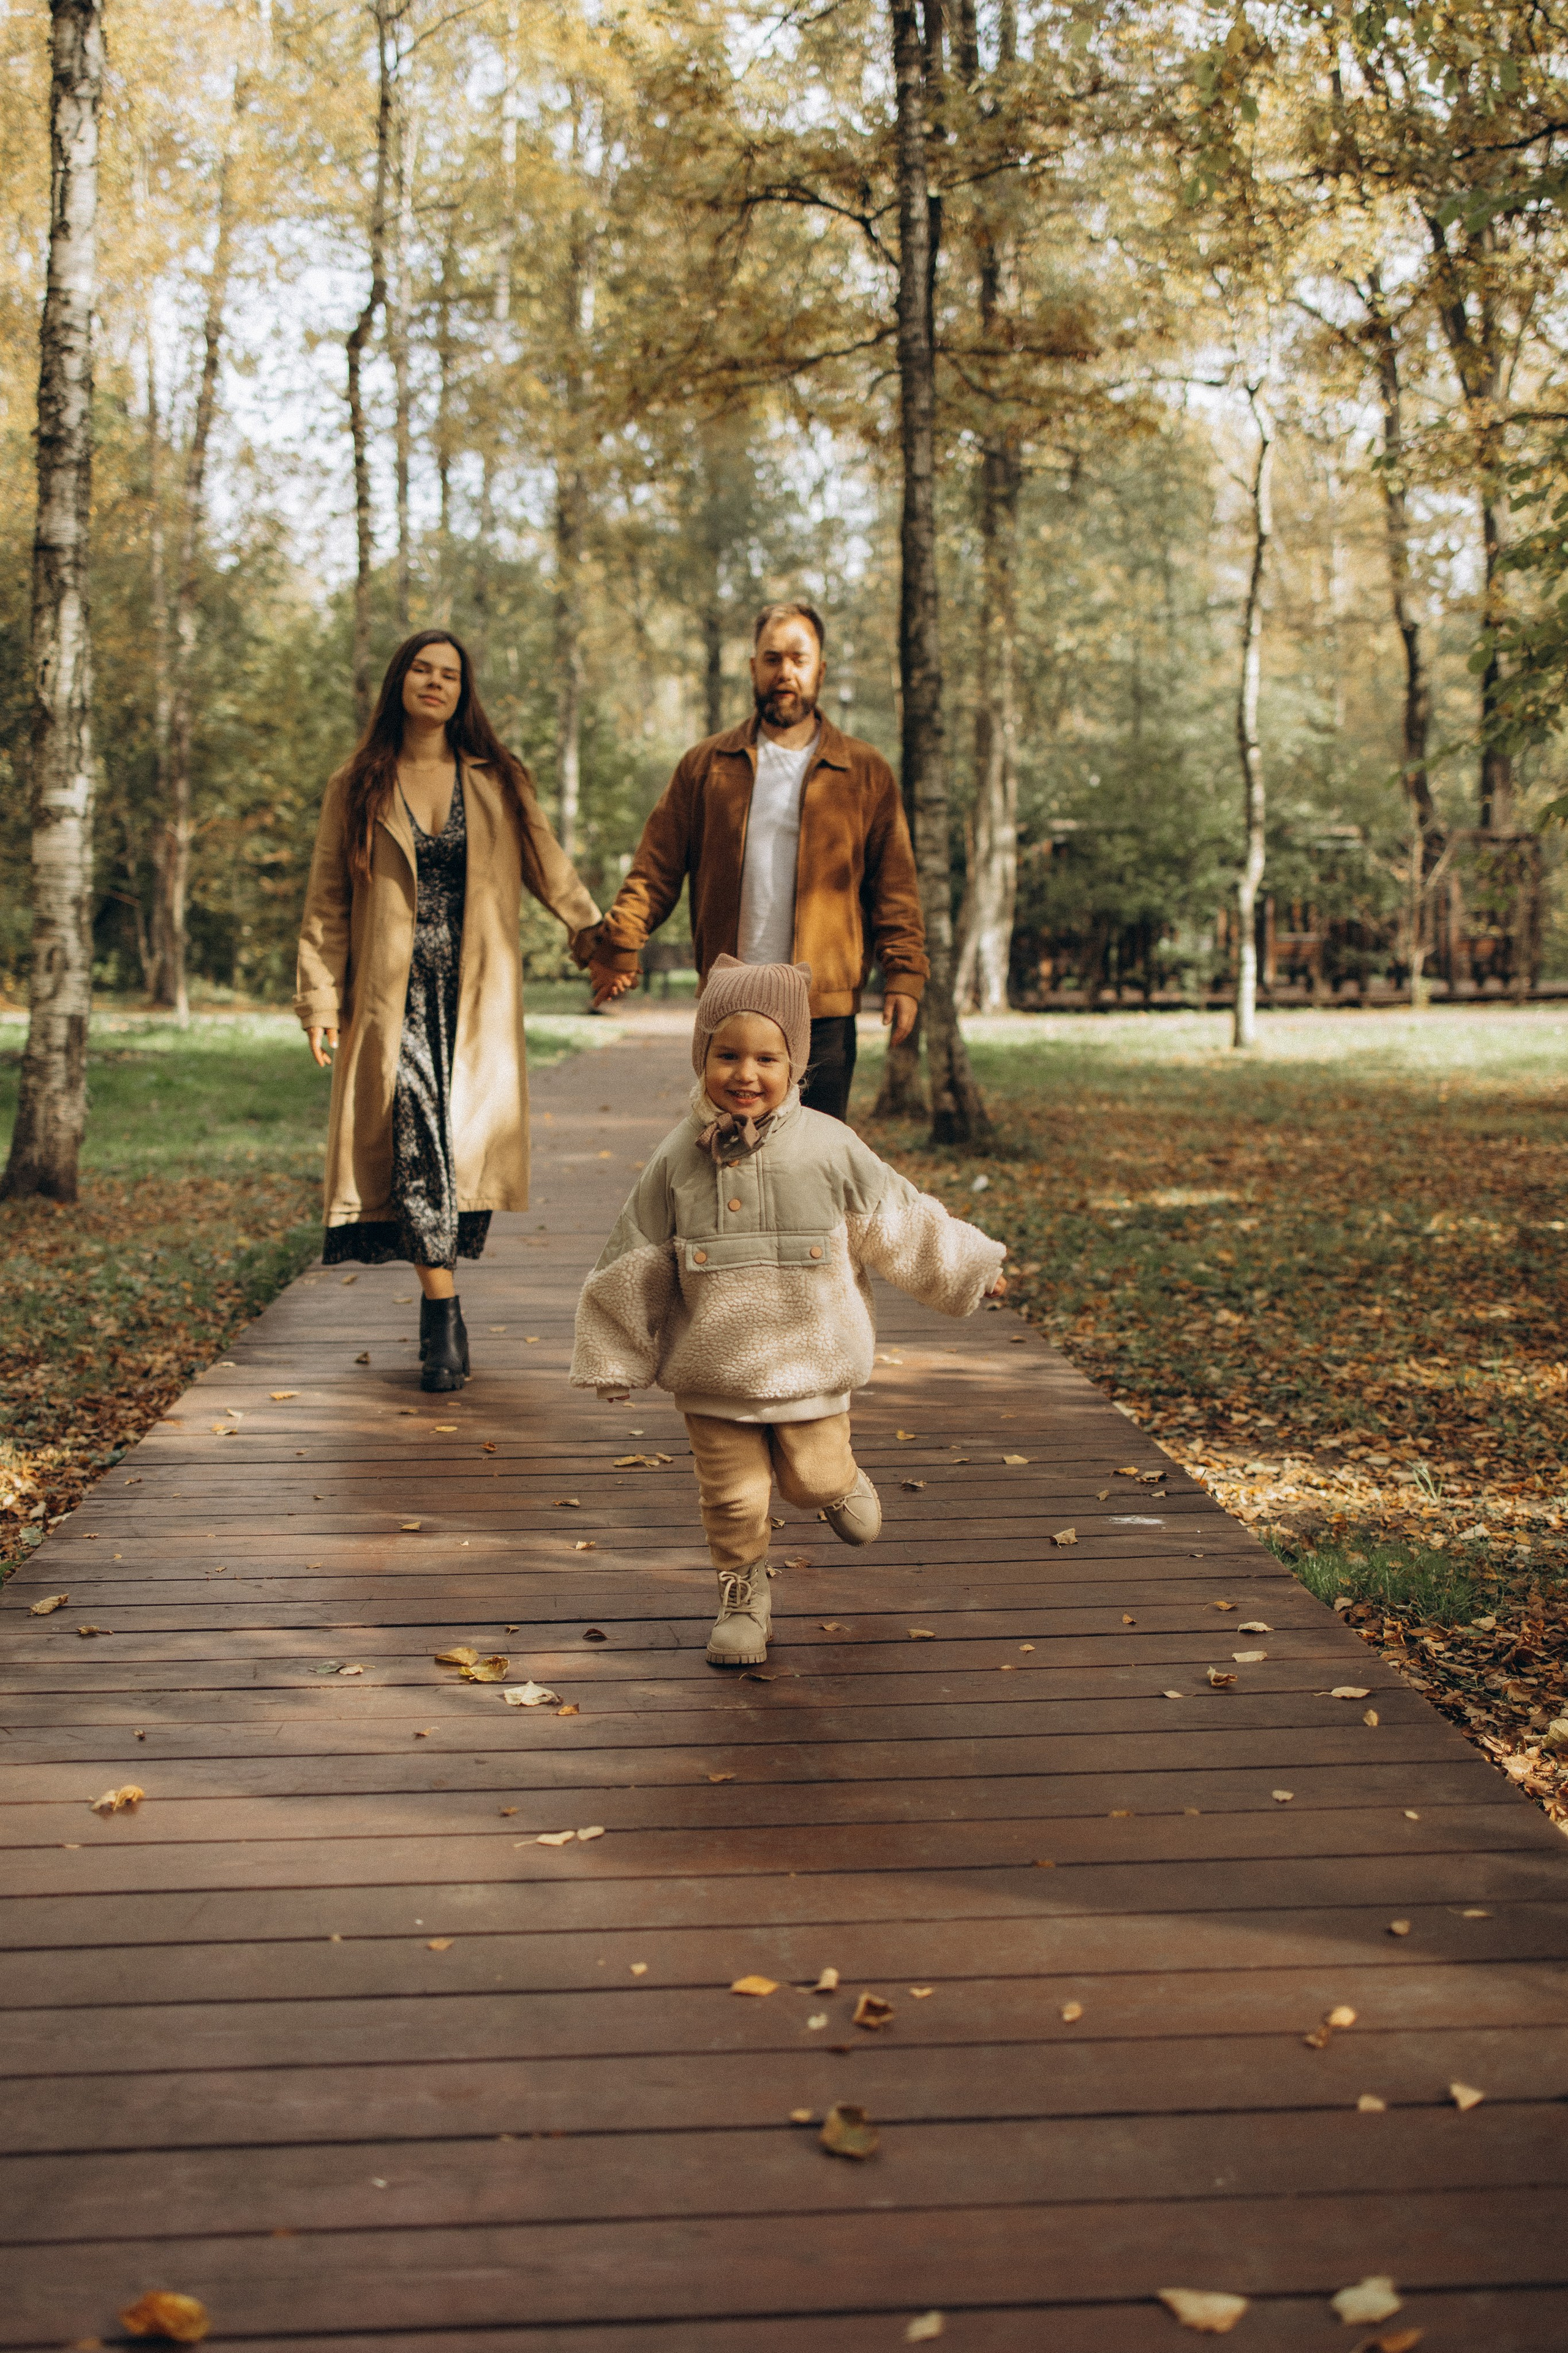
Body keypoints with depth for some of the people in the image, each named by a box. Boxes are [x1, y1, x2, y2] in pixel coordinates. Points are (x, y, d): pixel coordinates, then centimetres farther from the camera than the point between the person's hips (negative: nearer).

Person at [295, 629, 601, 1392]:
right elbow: (327, 902, 9)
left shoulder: (498, 782, 12)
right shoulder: (358, 788, 9)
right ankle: (444, 1317, -13)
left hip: (476, 996, 1)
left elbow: (550, 868, 13)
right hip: (394, 995, -1)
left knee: (470, 1141, -3)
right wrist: (321, 998, 1)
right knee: (415, 1135, -17)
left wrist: (596, 938, 1)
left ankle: (438, 1306, 13)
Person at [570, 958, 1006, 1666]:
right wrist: (616, 1357, 7)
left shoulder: (828, 1146, -9)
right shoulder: (679, 1157, -7)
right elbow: (637, 1259, 2)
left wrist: (972, 1270, 9)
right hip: (712, 1368, 1)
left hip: (810, 1359, 0)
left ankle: (839, 1483, 43)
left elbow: (897, 1220, 3)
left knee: (815, 1477, 7)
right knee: (732, 1498, 5)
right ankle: (743, 1596, 28)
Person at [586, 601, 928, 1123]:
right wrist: (619, 943, -4)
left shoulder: (866, 773, 8)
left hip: (824, 1014, -1)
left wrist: (903, 974, -5)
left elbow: (894, 887, 6)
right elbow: (657, 867, 8)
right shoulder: (706, 765, 10)